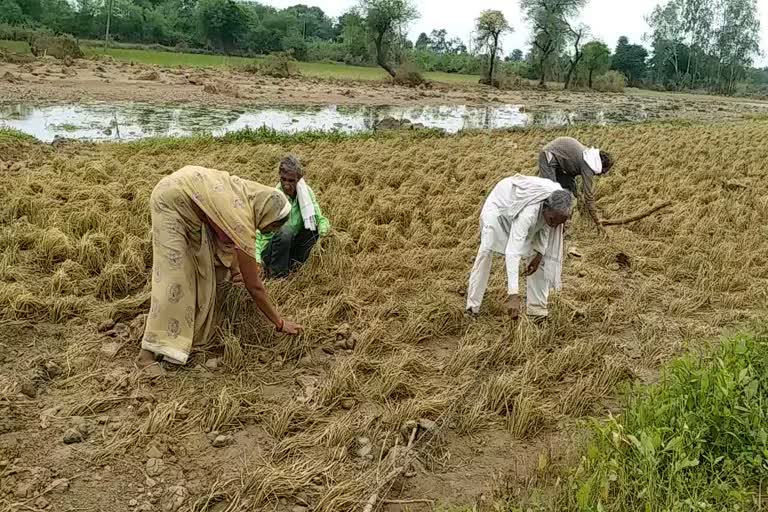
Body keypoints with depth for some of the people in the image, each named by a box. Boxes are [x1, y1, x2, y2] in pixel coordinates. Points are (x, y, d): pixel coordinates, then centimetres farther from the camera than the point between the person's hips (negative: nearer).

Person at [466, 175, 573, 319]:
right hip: (501, 203, -5)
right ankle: (472, 306, -6)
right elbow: (512, 252, -53)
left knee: (542, 255, -5)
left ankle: (537, 308, 3)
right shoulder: (528, 212, -48)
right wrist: (514, 295, -58)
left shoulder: (557, 205, -30)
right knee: (486, 250, -16)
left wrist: (539, 254, -15)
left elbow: (546, 227, -7)